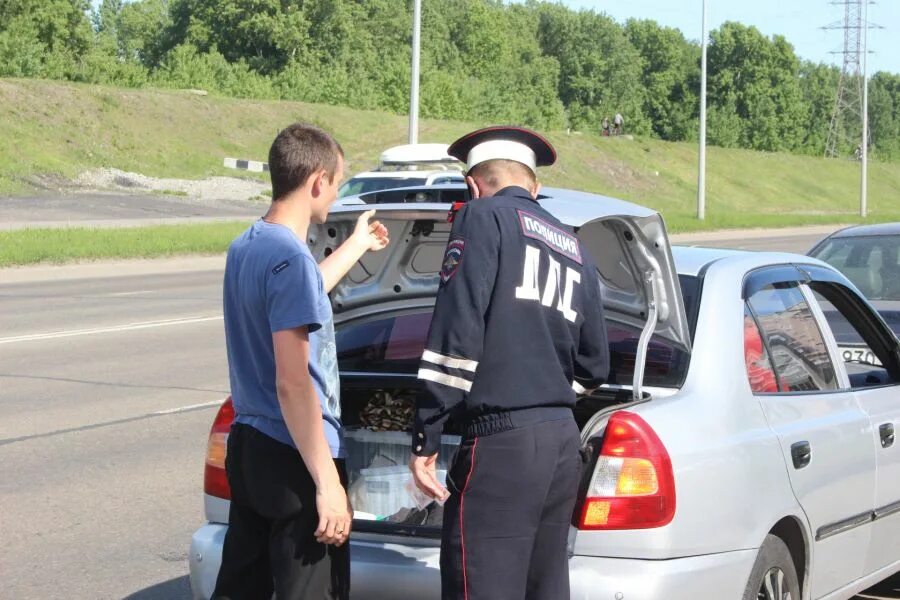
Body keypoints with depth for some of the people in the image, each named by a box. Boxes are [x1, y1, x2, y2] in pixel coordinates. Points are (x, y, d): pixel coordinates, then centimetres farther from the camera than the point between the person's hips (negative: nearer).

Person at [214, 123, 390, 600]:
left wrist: (356, 247, 45)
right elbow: (292, 384, -24)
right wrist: (328, 484, -23)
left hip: (246, 447, 10)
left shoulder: (244, 248, 9)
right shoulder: (290, 258, -20)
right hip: (293, 459, -9)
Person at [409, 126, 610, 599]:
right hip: (564, 441, 8)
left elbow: (457, 331, -12)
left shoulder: (484, 218, -1)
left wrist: (425, 438, -12)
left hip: (501, 441, -8)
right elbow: (594, 366, 23)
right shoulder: (575, 249, 21)